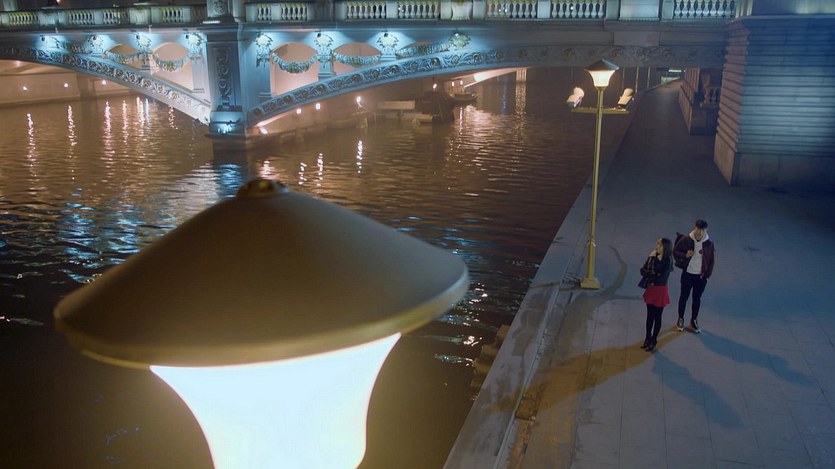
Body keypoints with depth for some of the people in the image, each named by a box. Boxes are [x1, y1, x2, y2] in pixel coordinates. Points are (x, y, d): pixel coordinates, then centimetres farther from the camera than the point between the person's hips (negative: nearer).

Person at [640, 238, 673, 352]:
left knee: (657, 317, 7)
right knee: (650, 315, 15)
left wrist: (649, 277, -10)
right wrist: (651, 273, -19)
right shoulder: (652, 257, -1)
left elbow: (662, 279, -22)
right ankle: (648, 338, 28)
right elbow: (643, 270, -1)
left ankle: (653, 340, 19)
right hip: (651, 289, 5)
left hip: (660, 291, -5)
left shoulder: (667, 262, -18)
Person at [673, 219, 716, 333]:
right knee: (684, 296, 11)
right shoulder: (685, 240, -11)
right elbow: (675, 252, -2)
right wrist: (685, 255, -21)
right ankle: (680, 319, 26)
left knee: (697, 298, 11)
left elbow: (712, 260, 1)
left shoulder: (709, 243, -8)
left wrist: (707, 274, -4)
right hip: (687, 273, -1)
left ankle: (694, 321, 25)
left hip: (701, 276, 1)